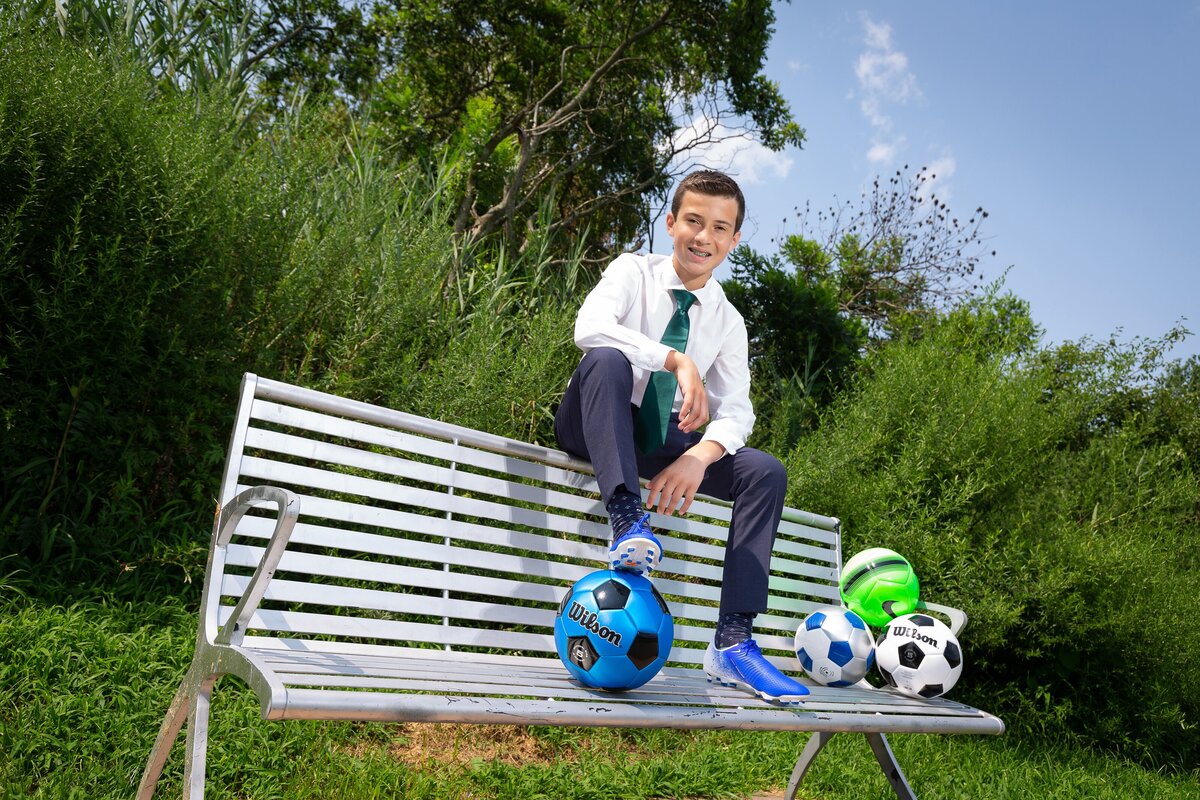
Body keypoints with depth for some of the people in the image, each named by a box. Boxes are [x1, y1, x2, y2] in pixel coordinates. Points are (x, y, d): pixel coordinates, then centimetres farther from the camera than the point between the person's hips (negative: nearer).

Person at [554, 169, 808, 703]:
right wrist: (678, 360, -34)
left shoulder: (728, 321, 6)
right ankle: (628, 522, -42)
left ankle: (732, 643, -20)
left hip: (658, 442, 4)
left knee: (766, 473, -15)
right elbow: (589, 328, -25)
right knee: (607, 360, -34)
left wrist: (697, 457, -27)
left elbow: (735, 410, -6)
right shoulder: (634, 271, -4)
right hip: (593, 429, -4)